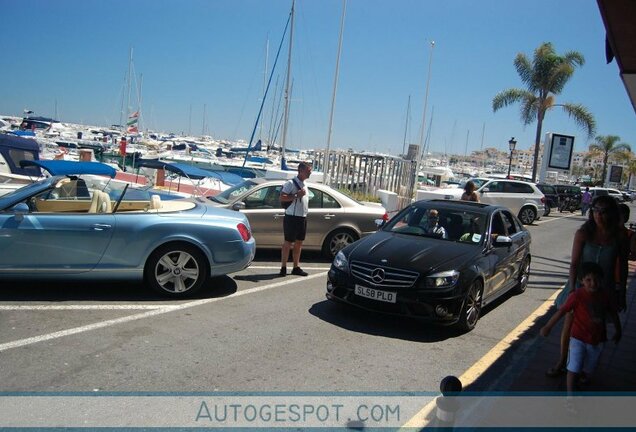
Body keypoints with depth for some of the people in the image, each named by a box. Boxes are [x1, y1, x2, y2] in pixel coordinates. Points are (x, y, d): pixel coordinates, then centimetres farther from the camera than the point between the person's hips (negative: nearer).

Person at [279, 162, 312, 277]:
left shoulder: (304, 184, 16)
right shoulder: (291, 183, -11)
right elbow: (282, 198, -19)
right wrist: (297, 195, -24)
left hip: (302, 217, 8)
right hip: (292, 217, -8)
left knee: (299, 243, 11)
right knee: (288, 242, -3)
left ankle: (296, 267, 19)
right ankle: (283, 268, 2)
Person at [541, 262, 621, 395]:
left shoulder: (604, 296, -5)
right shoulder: (577, 296, -20)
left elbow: (613, 313, 11)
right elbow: (561, 311, -16)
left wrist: (618, 330, 20)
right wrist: (548, 326, -14)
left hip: (597, 340, 5)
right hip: (578, 338, -5)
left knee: (588, 369, 21)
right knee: (573, 368, -4)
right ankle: (570, 394, 6)